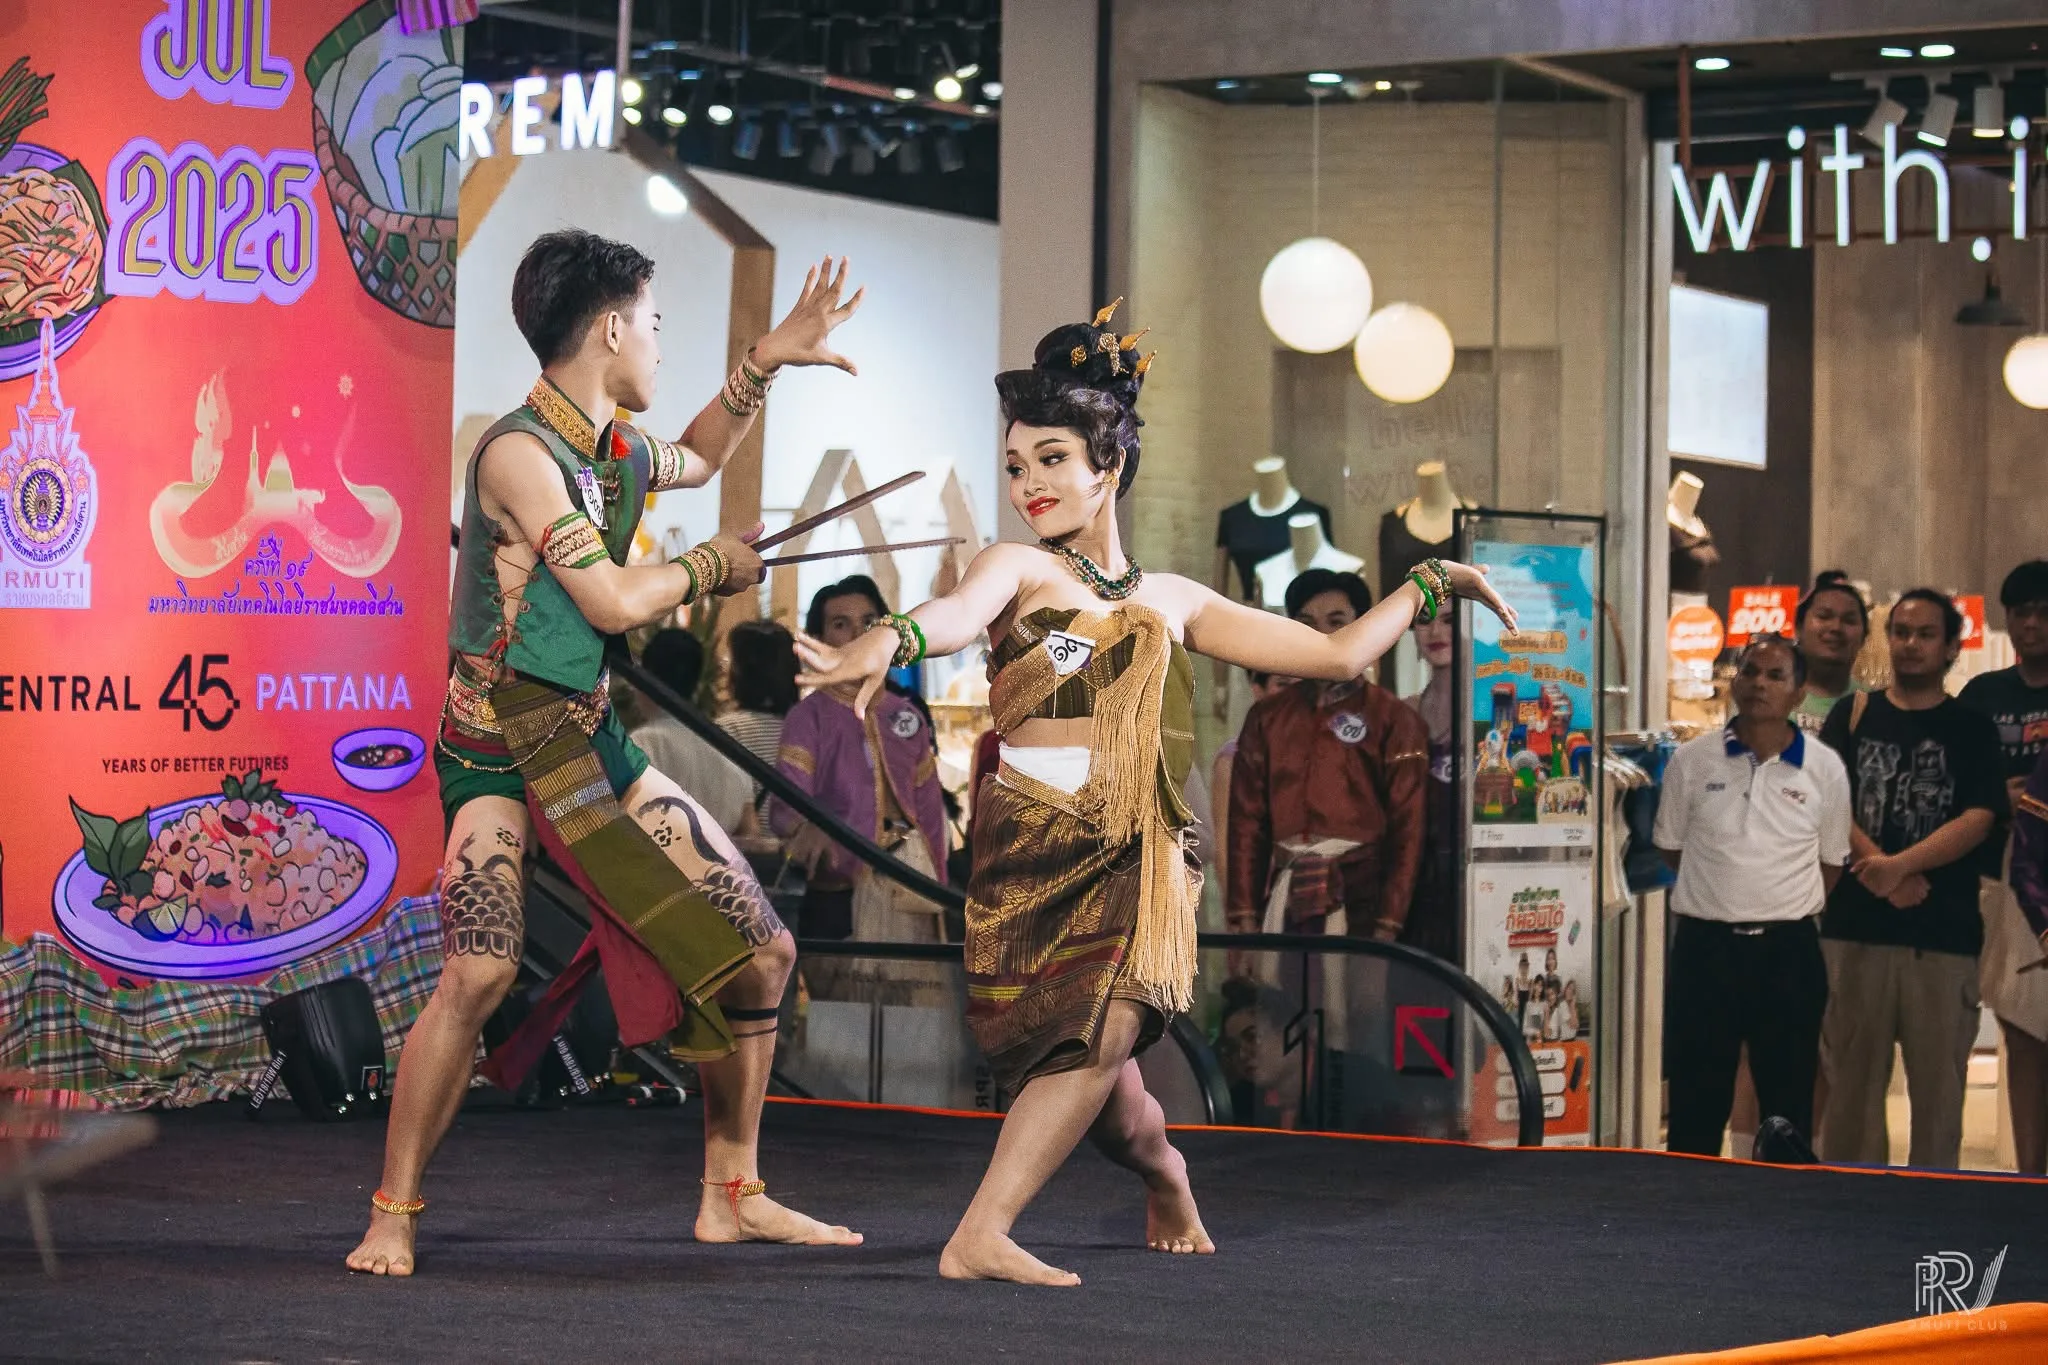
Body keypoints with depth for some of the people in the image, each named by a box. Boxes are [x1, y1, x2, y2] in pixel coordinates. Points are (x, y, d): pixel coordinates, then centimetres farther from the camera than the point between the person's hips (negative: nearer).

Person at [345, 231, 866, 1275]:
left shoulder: (614, 450, 8)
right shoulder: (520, 452, -18)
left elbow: (697, 458, 32)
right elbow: (613, 601, -19)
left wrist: (765, 364, 20)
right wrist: (713, 565, -2)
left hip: (590, 739, 8)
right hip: (498, 746, -8)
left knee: (761, 950, 6)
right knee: (480, 969, -28)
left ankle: (731, 1195, 18)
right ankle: (391, 1216, -13)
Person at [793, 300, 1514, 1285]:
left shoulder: (1174, 602, 19)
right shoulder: (1019, 570, 6)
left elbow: (1339, 653, 24)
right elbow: (957, 614, -20)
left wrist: (1426, 586, 19)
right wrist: (886, 642, -42)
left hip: (1134, 857, 2)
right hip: (1030, 841, -2)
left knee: (1104, 1033, -25)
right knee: (1092, 1072, -6)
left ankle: (980, 1237, -21)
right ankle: (1164, 1174, 30)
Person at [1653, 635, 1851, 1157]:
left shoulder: (1824, 769, 1)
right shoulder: (1691, 761, 0)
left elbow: (1832, 863, 10)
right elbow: (1671, 848, 10)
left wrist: (1785, 908, 6)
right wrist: (1722, 897, 8)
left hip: (1789, 951, 0)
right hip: (1704, 947, 0)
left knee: (1789, 1101, 7)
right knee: (1696, 1100, 4)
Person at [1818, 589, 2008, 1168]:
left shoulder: (1972, 729, 8)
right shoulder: (1853, 715, 11)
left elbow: (1979, 819, -4)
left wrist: (1899, 865, -17)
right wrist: (1877, 869, -13)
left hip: (1944, 931, -1)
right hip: (1855, 924, 1)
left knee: (1939, 1078, -1)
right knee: (1852, 1076, 3)